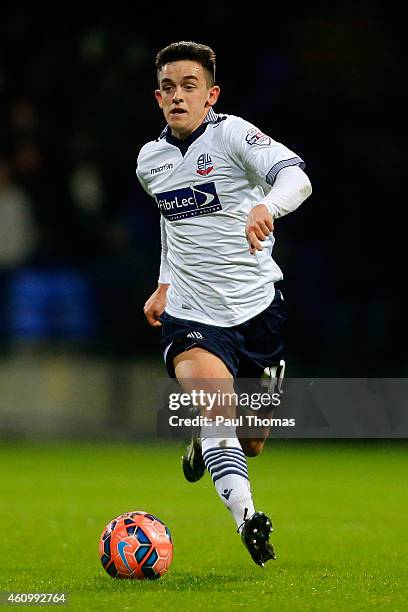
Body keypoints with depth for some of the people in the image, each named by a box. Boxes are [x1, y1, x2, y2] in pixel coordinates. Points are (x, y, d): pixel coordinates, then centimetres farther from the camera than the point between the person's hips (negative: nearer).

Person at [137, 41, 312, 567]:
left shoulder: (231, 134, -11)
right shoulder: (149, 160, 6)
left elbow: (296, 177, -29)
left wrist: (267, 206, -50)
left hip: (256, 308, -2)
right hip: (190, 313, 2)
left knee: (250, 443, 11)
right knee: (211, 393, -30)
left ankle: (208, 441, 47)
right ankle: (245, 515, -40)